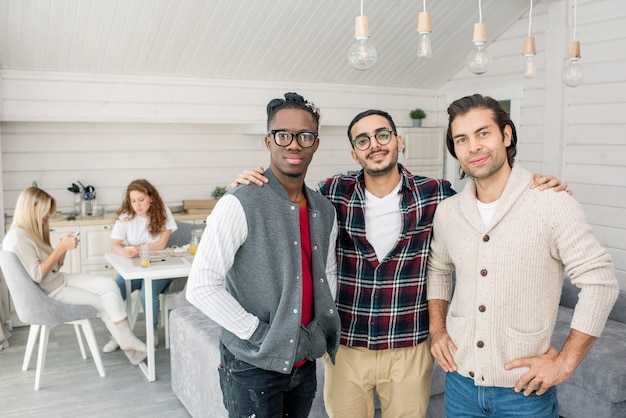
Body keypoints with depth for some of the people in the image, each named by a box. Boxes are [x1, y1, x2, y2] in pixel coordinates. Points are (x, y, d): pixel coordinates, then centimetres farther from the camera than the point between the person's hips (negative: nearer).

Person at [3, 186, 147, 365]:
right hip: (48, 295, -8)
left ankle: (127, 342, -8)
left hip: (61, 280, 8)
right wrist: (61, 247, -22)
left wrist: (64, 246, -4)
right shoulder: (17, 237, -19)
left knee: (109, 285, -11)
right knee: (104, 303, -9)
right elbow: (36, 275, -25)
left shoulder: (34, 232, 11)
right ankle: (128, 344, 7)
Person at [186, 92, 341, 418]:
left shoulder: (325, 211, 4)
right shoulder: (240, 205, -16)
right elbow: (201, 287, -20)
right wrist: (259, 332, -18)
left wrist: (322, 327, 4)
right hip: (254, 365, -6)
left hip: (305, 362, 6)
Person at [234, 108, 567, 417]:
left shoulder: (435, 194, -6)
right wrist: (256, 186, -8)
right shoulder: (334, 193, -5)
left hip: (410, 349, 0)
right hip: (345, 347, 1)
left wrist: (534, 189, -8)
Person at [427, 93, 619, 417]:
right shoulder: (447, 212, 0)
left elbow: (600, 282, -12)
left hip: (524, 390, -4)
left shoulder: (552, 205, -14)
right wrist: (437, 329, 6)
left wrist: (565, 361, -12)